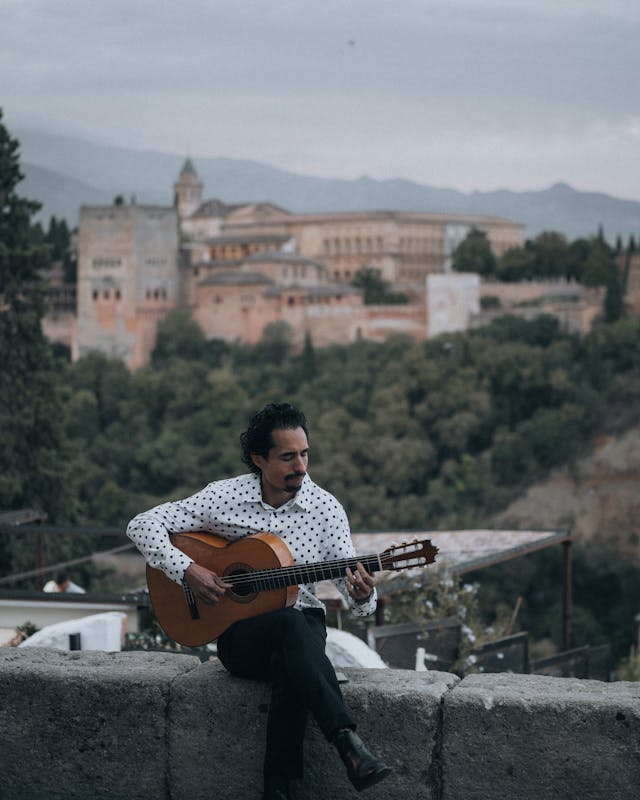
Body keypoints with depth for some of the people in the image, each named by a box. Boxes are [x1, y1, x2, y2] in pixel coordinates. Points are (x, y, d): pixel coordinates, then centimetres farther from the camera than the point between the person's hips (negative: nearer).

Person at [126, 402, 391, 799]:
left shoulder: (326, 508, 0)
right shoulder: (224, 497, -3)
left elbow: (352, 577, -3)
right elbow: (143, 525, -3)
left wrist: (362, 596, -28)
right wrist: (187, 570, -16)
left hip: (302, 625, 1)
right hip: (239, 633, -1)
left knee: (291, 668, -38)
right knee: (292, 624, -38)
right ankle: (350, 745, -50)